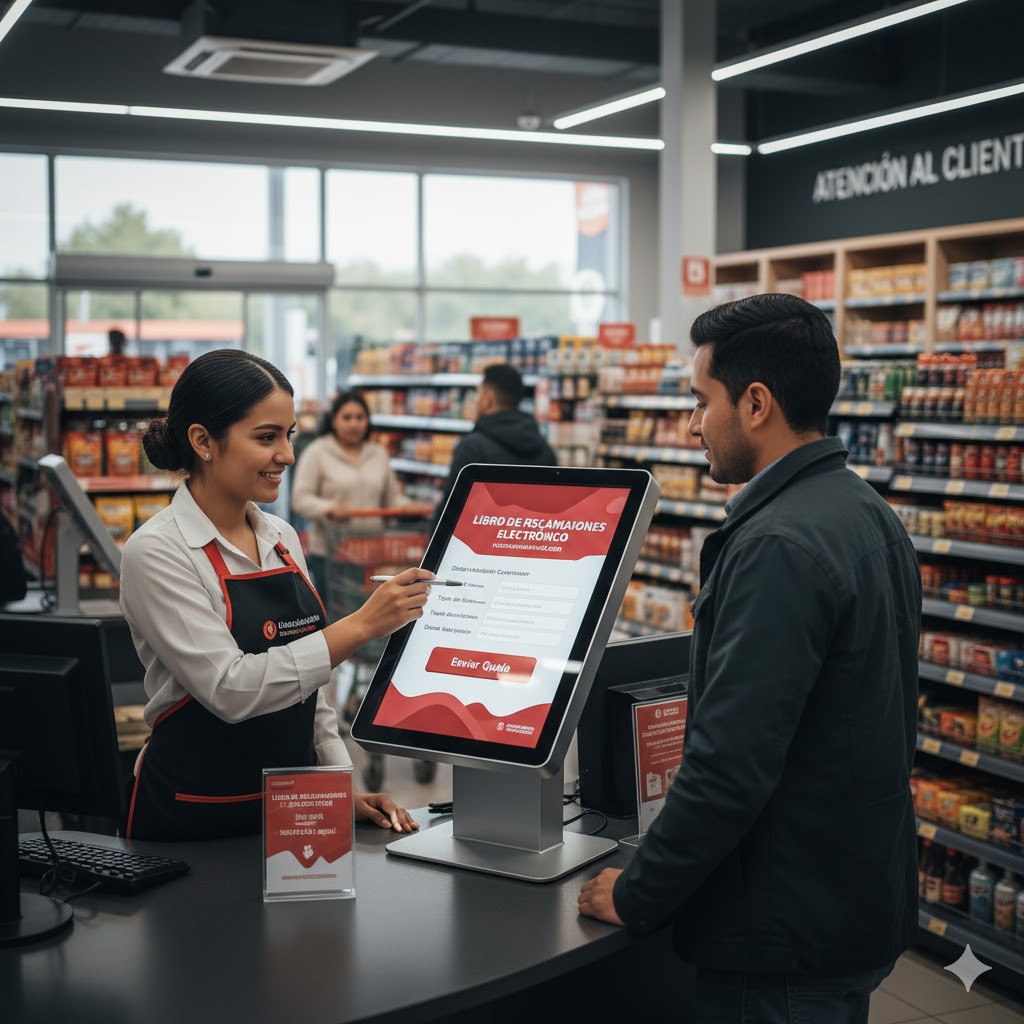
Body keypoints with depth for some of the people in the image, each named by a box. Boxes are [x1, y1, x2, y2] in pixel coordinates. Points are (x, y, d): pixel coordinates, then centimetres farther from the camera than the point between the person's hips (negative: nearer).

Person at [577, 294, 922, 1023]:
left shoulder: (779, 545, -24)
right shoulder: (869, 515, 6)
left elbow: (730, 763, -28)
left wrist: (637, 894, -14)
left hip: (788, 932, -9)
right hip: (863, 900, 10)